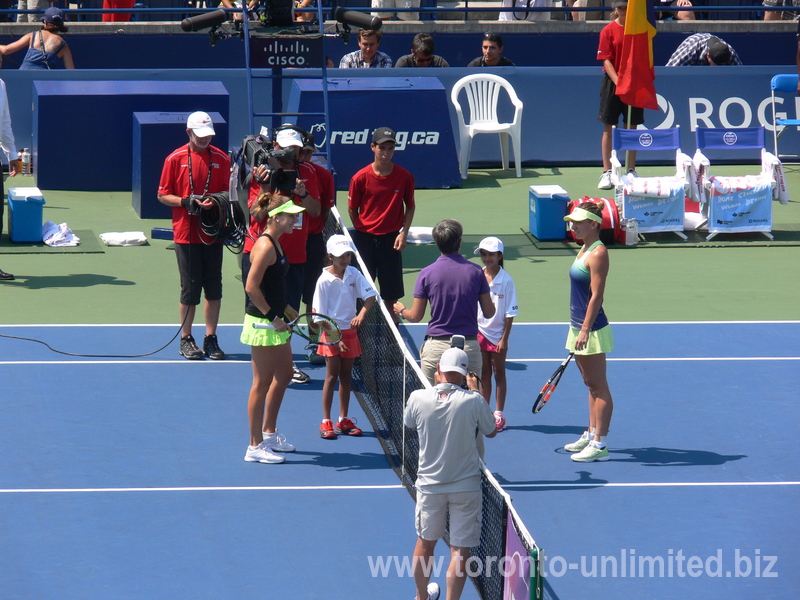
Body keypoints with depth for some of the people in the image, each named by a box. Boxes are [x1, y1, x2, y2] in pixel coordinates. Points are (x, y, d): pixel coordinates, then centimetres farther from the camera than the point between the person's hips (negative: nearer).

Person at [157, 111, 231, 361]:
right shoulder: (175, 159, -2)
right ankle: (186, 339, 13)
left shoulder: (221, 158, 4)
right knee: (190, 288, 1)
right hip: (186, 233, -2)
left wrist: (216, 202, -12)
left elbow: (228, 192, 10)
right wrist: (186, 202, -16)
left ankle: (211, 339, 14)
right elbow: (163, 195, 1)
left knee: (214, 288, 4)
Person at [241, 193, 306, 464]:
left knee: (283, 376, 20)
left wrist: (285, 309, 12)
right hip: (262, 324, -10)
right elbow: (252, 287, -24)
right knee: (262, 383, -2)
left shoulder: (275, 244, 10)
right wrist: (273, 316, -20)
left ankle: (269, 432, 33)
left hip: (275, 322, 10)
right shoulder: (265, 246, -19)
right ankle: (255, 447, 6)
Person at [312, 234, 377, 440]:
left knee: (346, 375, 11)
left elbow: (370, 296, -10)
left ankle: (343, 420, 20)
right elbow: (321, 315, -12)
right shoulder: (324, 281, -13)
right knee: (332, 376, -2)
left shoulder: (354, 274, -2)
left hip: (350, 331, 4)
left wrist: (362, 313, -30)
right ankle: (326, 422, 4)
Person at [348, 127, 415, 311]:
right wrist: (362, 231, 3)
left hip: (390, 239, 1)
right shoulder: (360, 178, -6)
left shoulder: (404, 177, -3)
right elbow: (352, 210, 5)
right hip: (364, 238, -1)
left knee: (391, 293, 4)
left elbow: (410, 206, 8)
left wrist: (404, 233, -2)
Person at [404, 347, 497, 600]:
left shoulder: (418, 398, -11)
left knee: (425, 543, 21)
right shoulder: (473, 401, -16)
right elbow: (491, 431, 2)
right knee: (460, 550, 3)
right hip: (466, 486, -3)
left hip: (429, 485, 3)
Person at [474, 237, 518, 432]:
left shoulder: (506, 281, -12)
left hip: (498, 334, -3)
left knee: (499, 372, 7)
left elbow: (510, 313, -10)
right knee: (484, 373, 11)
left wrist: (504, 339, -12)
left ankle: (499, 415, 14)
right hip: (479, 332, 3)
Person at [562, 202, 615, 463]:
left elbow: (596, 295, -21)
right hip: (579, 327, 10)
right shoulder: (584, 250, 12)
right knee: (591, 385, 17)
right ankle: (591, 435, 26)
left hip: (592, 329, -10)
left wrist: (585, 330, -23)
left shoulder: (598, 253, -17)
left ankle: (599, 445, -1)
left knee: (598, 387, -4)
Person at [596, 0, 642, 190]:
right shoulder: (608, 31, -3)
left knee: (631, 128, 7)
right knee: (609, 128, 1)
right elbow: (606, 60, -7)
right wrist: (618, 82, -19)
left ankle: (631, 171, 15)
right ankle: (607, 173, 4)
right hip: (612, 82, -2)